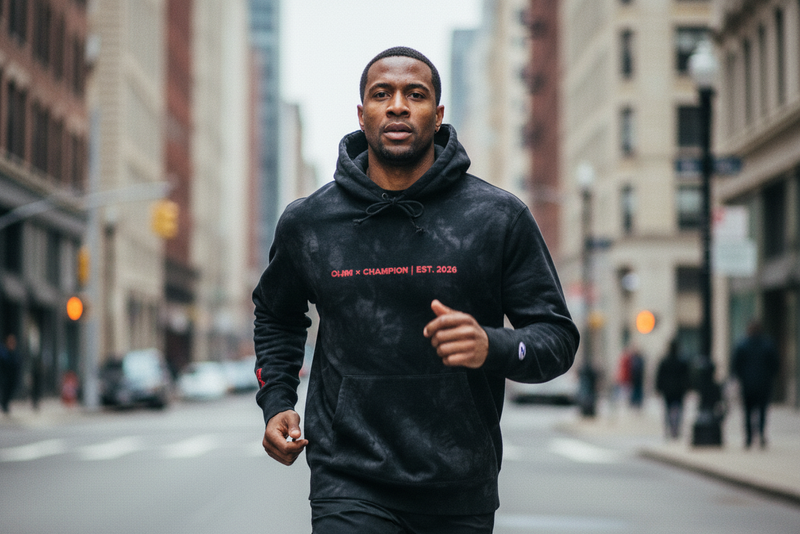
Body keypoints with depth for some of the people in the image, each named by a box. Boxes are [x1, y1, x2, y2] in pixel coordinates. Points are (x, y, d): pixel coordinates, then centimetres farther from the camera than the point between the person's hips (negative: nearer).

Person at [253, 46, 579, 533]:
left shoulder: (499, 217, -2)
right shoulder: (308, 222, 4)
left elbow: (558, 337, -1)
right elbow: (277, 315, 23)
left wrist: (492, 347, -21)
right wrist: (276, 401, 10)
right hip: (350, 489, 0)